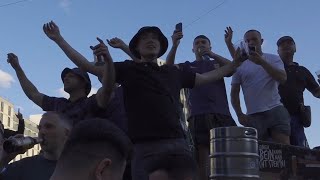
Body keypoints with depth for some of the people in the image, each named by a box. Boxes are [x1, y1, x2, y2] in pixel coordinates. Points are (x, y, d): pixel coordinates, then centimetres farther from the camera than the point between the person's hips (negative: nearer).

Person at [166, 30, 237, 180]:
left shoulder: (217, 63, 23)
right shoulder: (188, 66, 20)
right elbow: (169, 67, 3)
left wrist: (211, 54, -9)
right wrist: (175, 45, -13)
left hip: (222, 114, 1)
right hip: (199, 115, -1)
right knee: (202, 159, -8)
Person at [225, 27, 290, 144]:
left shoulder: (273, 59, 10)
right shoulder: (240, 66, 12)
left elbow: (283, 78, -8)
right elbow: (234, 93, 12)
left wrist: (262, 62, -16)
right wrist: (239, 114, 0)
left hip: (275, 110, -1)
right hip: (253, 116, 1)